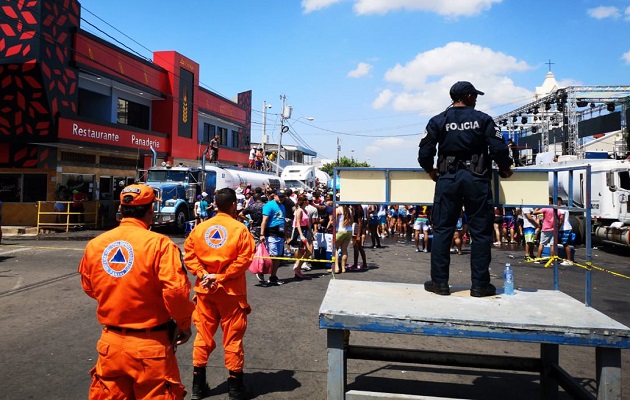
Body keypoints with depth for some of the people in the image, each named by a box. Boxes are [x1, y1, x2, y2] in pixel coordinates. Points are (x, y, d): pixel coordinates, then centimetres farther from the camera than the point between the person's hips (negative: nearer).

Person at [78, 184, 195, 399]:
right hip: (150, 346, -5)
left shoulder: (95, 244, -2)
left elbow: (88, 287, 11)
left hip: (110, 342, 5)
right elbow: (176, 291, -23)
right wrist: (184, 324, -6)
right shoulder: (159, 243, -19)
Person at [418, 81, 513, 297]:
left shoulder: (438, 121, 4)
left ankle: (439, 282, 7)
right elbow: (499, 148, -5)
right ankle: (480, 284, 10)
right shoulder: (483, 119, 2)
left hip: (447, 178, 1)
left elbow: (424, 152, -1)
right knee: (480, 232, 6)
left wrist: (430, 170, 17)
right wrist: (505, 168, 13)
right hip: (477, 178, -1)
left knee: (442, 230, 6)